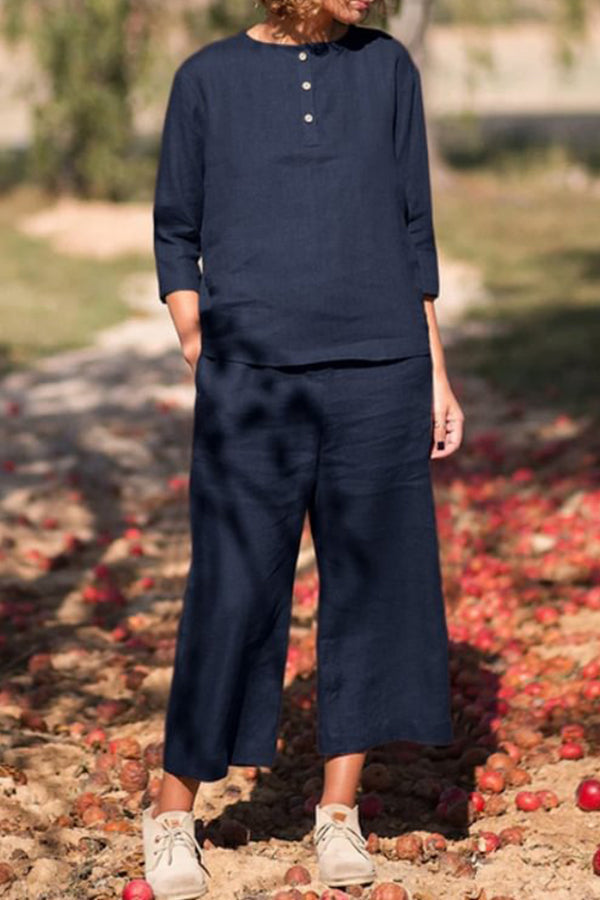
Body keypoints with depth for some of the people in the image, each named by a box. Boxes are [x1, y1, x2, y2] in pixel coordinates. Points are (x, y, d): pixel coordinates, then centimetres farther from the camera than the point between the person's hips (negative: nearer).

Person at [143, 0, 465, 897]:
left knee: (369, 586, 5)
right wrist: (202, 361, -3)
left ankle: (340, 810, 18)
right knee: (232, 596, -1)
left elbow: (412, 231, 10)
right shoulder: (208, 80, 3)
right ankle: (173, 811, 15)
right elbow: (175, 235, 8)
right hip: (251, 385, -2)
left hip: (379, 378, 2)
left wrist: (435, 374, 8)